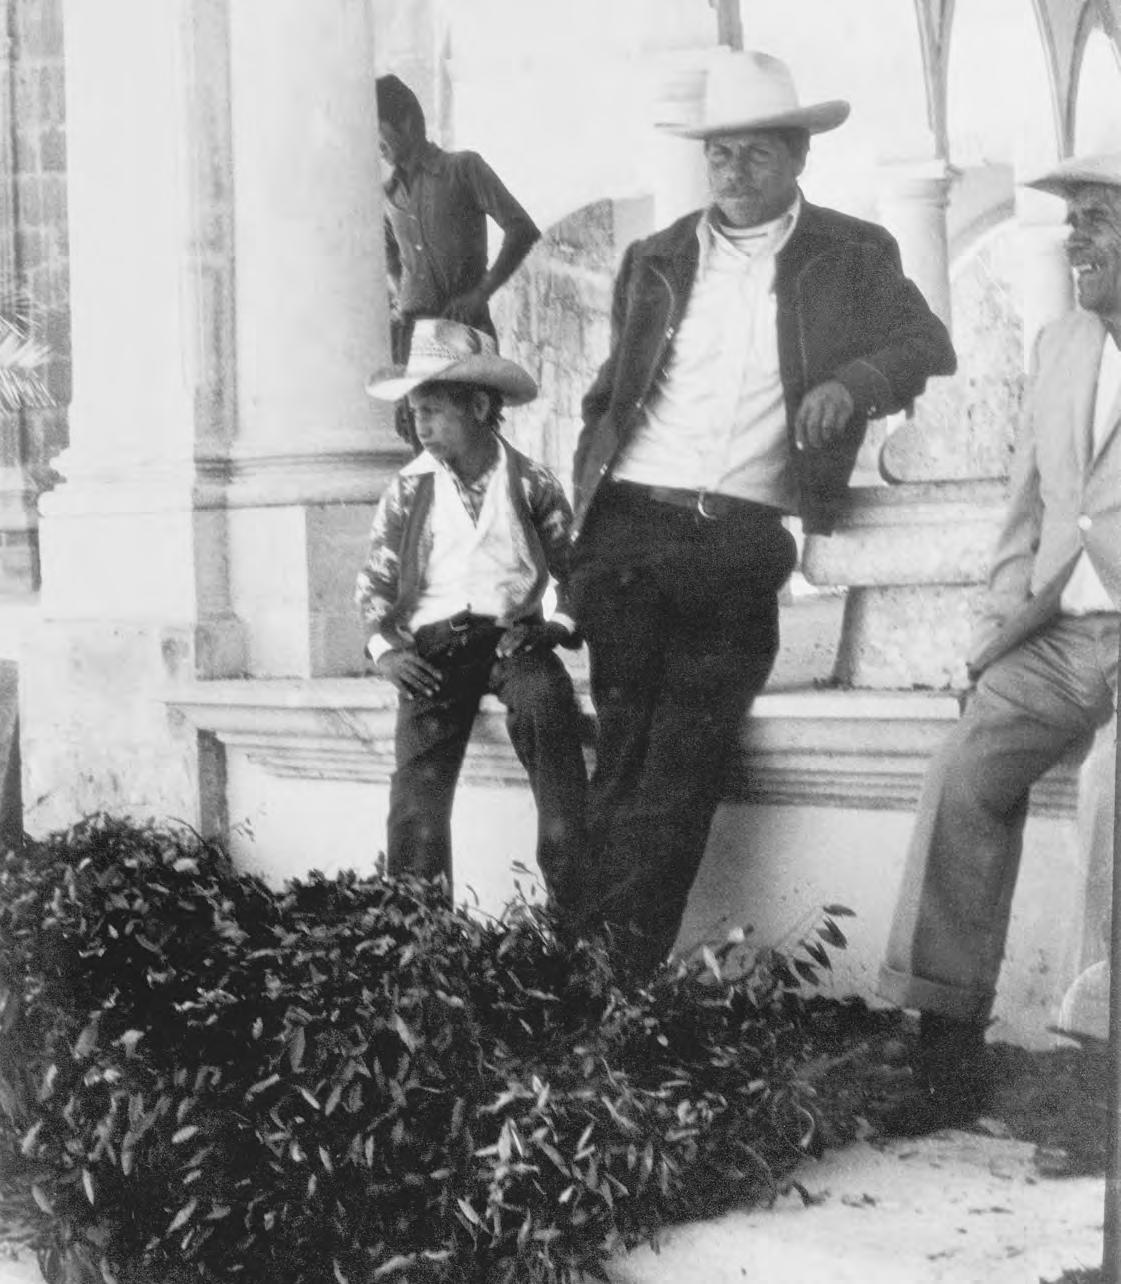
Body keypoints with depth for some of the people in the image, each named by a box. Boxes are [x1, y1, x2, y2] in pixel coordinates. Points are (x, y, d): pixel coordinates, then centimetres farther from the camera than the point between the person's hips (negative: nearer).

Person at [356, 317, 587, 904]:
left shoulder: (531, 484, 4)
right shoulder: (408, 490, 7)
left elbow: (573, 569, 12)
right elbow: (374, 581, 10)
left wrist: (562, 627, -5)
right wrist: (386, 648, -5)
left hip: (512, 635, -1)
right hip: (432, 645, 1)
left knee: (545, 695, -34)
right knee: (419, 782, -20)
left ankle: (573, 894, -30)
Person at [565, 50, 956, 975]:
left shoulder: (853, 258, 10)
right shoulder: (655, 261, 17)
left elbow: (929, 346, 3)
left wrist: (852, 383, -17)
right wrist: (583, 504, 7)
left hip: (742, 545, -2)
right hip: (630, 529, 2)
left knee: (683, 774, -8)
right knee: (624, 758, -2)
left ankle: (628, 974, -8)